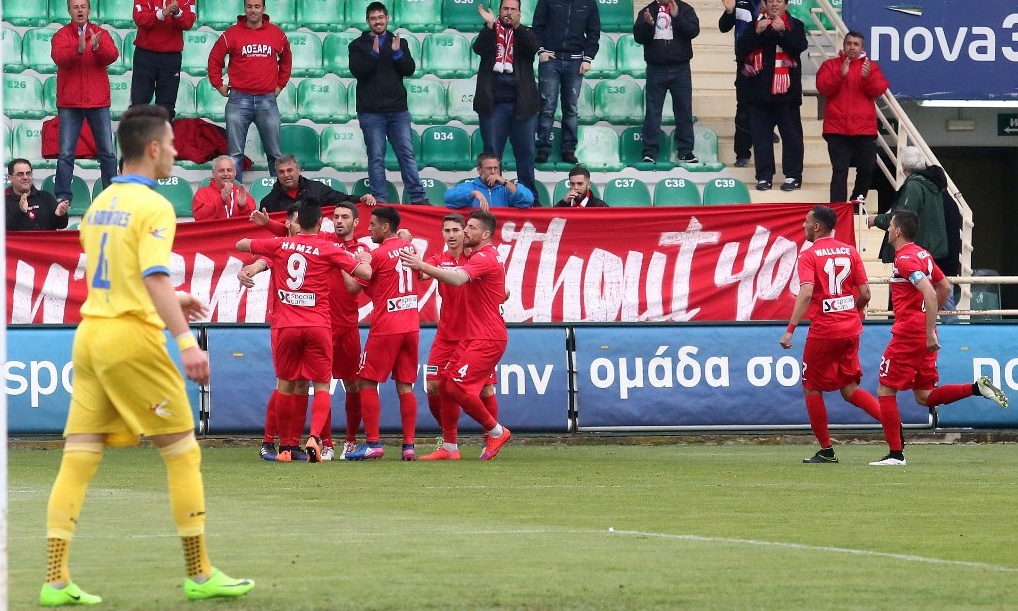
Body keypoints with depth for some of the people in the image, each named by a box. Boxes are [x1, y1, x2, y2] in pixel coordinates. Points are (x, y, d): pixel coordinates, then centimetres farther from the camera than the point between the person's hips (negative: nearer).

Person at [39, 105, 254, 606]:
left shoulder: (99, 204, 14)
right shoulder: (153, 207, -11)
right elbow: (154, 278, -23)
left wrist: (170, 301, 32)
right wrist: (186, 341, -29)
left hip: (90, 334, 8)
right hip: (131, 338, -8)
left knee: (79, 459, 3)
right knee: (183, 452, 3)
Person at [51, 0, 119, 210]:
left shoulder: (101, 34, 6)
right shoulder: (61, 35, 1)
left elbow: (112, 56, -10)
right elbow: (60, 58, -18)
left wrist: (97, 47, -30)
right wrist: (78, 49, -35)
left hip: (98, 101, 1)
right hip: (70, 103, -1)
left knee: (107, 151, 3)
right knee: (66, 153, -4)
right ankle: (62, 196, -2)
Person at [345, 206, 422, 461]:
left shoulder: (378, 255, -11)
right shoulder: (408, 248, 10)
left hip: (385, 327, -6)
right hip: (411, 325, 6)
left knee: (367, 383, 2)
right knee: (405, 386, 7)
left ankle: (373, 443, -3)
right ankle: (409, 445, 1)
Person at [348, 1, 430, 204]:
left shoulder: (399, 42, 13)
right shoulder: (358, 46, 6)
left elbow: (410, 70, 2)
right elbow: (357, 71, -9)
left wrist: (397, 53, -12)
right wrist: (374, 54, -19)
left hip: (398, 109, 2)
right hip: (371, 111, -2)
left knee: (407, 154, 1)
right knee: (376, 157, -2)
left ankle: (418, 197, 2)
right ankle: (379, 201, 0)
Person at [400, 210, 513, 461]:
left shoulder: (485, 258, -15)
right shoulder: (478, 257, 19)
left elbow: (457, 278, -31)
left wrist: (422, 266, -37)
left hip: (487, 338, -10)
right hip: (471, 336, 10)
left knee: (458, 386, -15)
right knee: (446, 383, 6)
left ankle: (496, 431, 3)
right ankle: (449, 447, 11)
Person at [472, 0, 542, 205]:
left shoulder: (525, 34, 10)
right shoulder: (490, 33, 9)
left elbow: (534, 47, -11)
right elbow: (479, 48, -10)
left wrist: (517, 26, -23)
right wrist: (490, 25, -22)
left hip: (521, 103, 1)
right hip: (493, 103, -1)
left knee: (526, 153, 5)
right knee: (491, 153, 2)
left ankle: (530, 198, 11)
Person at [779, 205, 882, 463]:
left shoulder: (808, 255, -8)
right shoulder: (850, 251, 8)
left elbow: (806, 294, -21)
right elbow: (865, 293, 6)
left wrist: (790, 330, -23)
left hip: (823, 330, -6)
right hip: (850, 330, 6)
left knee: (811, 388, 9)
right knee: (849, 388, 13)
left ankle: (826, 450, 8)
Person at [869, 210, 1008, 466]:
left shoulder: (905, 259, -16)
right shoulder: (923, 254, 13)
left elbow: (929, 293, -27)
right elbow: (944, 287, 23)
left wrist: (930, 332, -27)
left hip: (908, 334, -9)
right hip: (924, 334, 9)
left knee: (885, 392, 0)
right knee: (924, 396, 12)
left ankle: (895, 453, 0)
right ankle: (977, 388, -3)